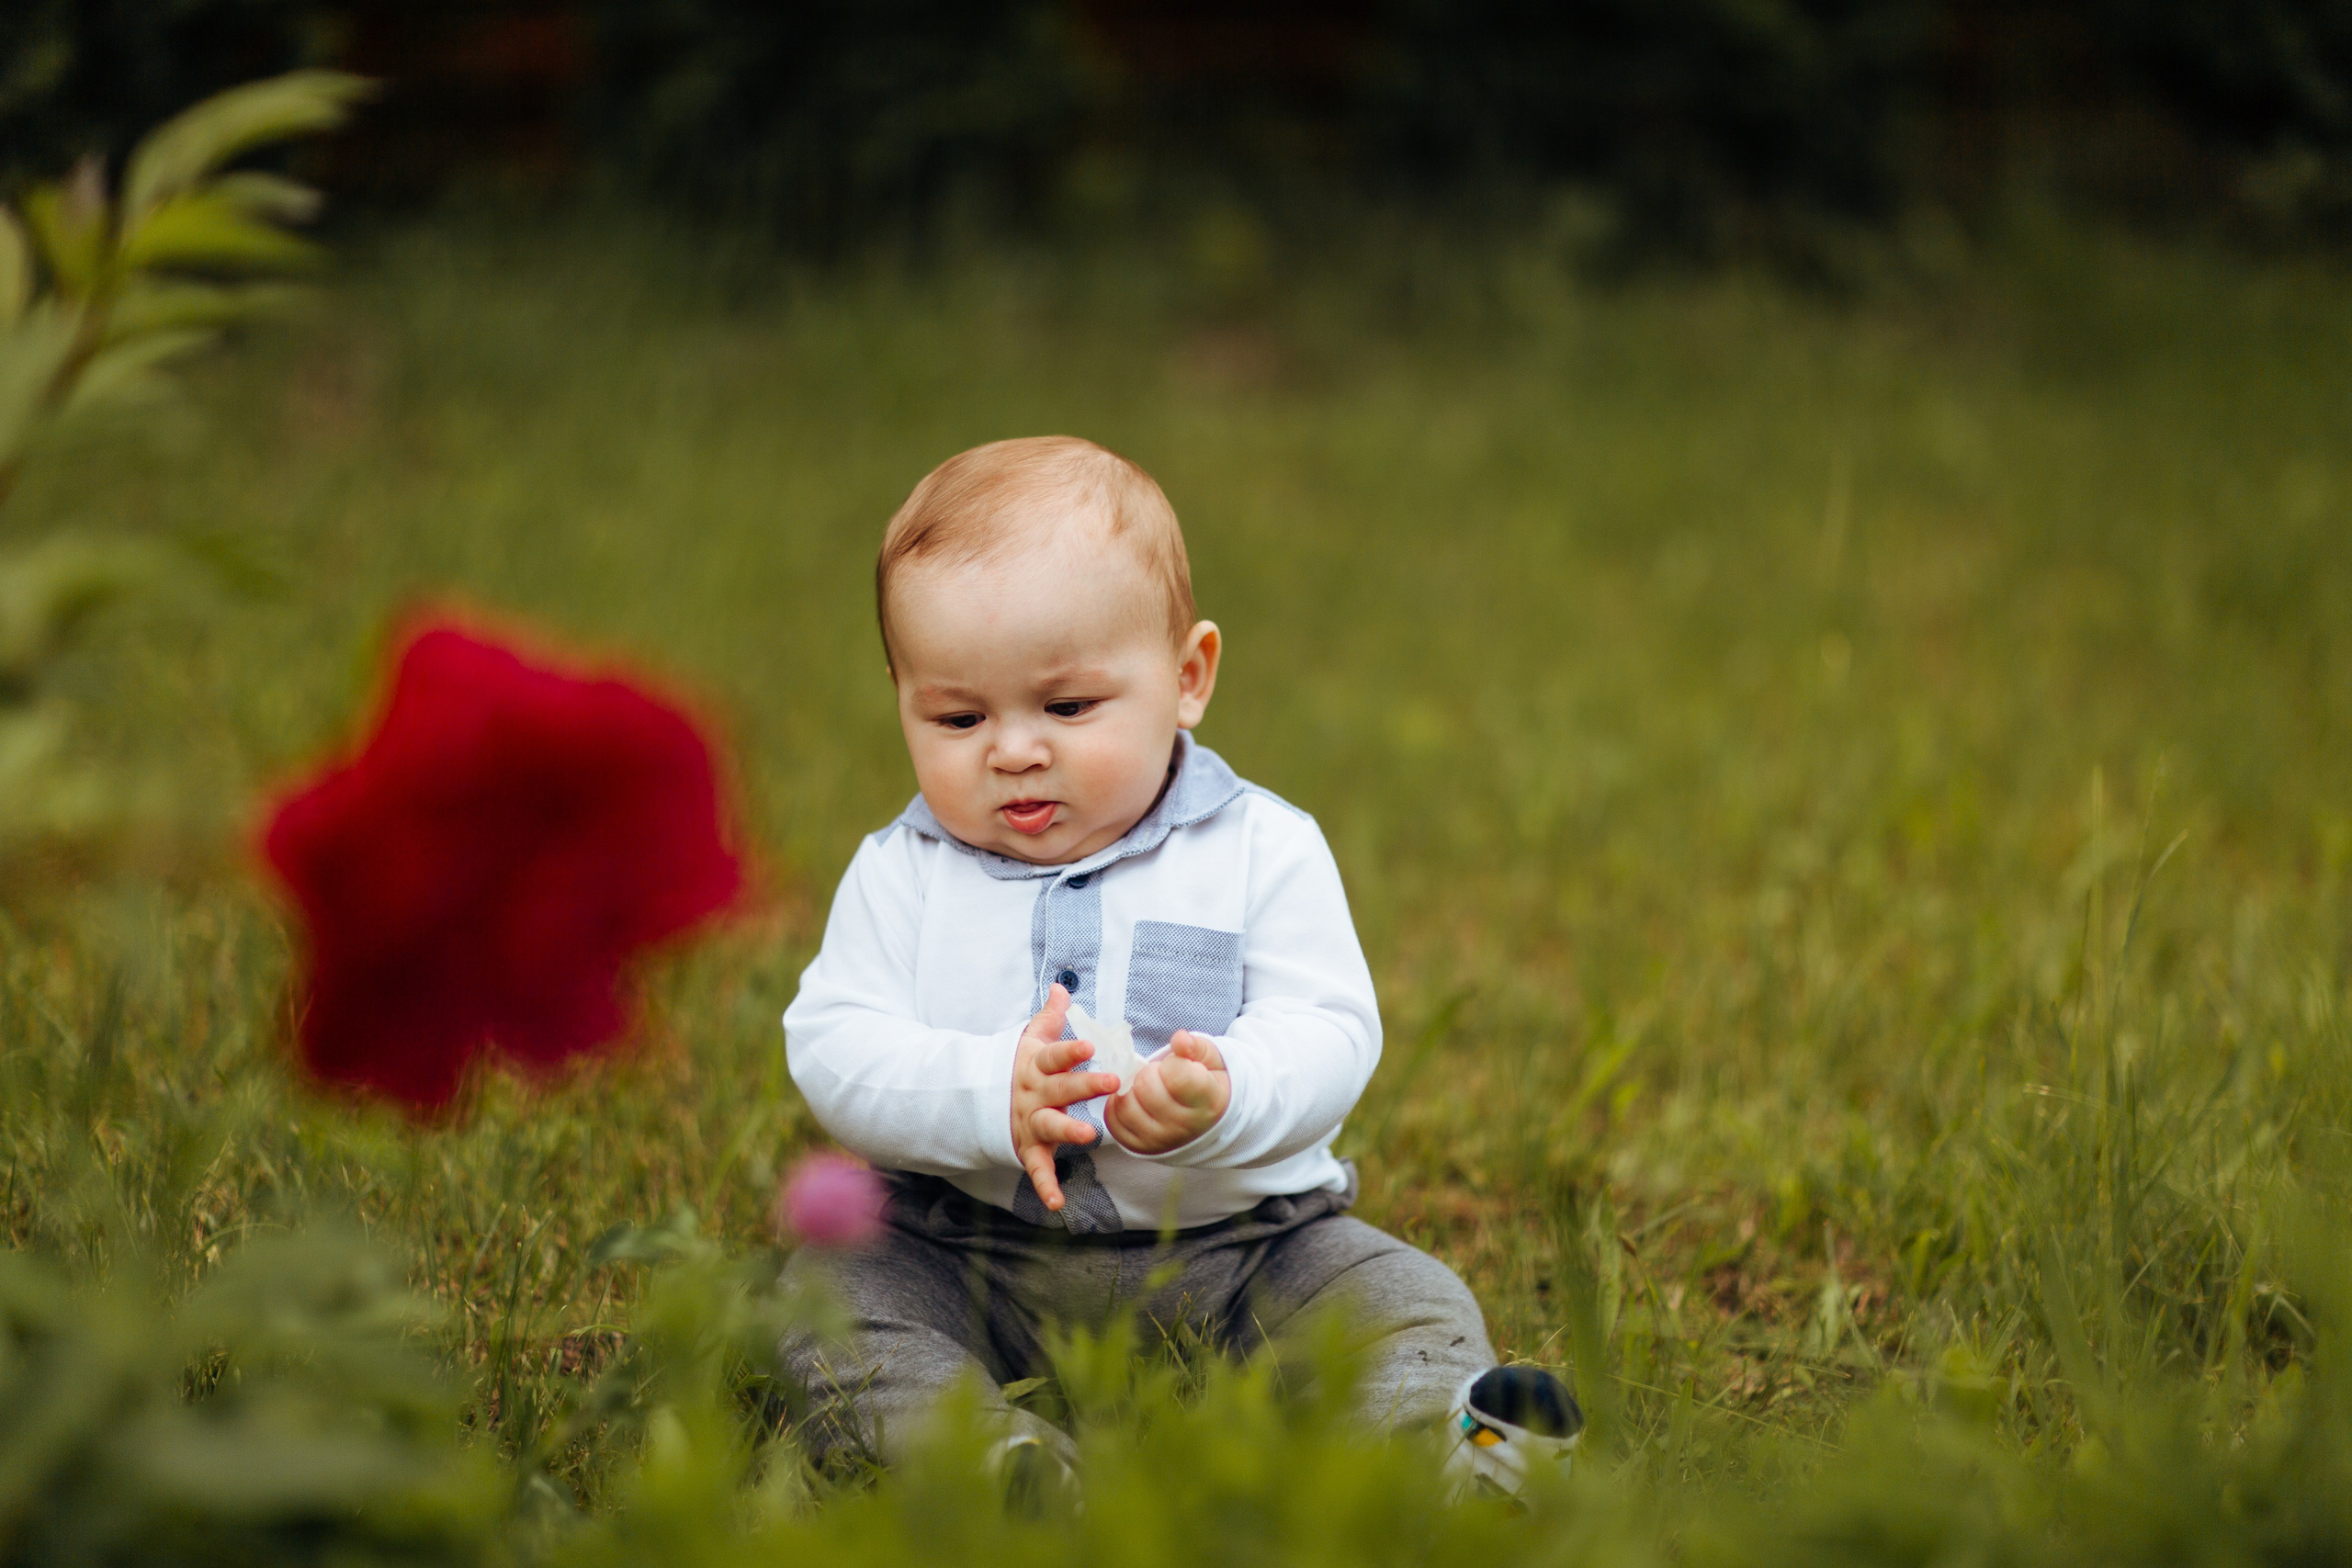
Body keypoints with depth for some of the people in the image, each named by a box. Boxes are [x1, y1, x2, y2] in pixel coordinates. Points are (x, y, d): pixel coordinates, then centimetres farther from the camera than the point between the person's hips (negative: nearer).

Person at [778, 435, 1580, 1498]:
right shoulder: (900, 874, 2)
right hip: (966, 1249, 1)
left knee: (1410, 1302, -19)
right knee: (829, 1287, -24)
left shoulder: (1262, 850, -2)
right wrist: (989, 1095, -28)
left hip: (1232, 1242, 0)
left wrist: (1224, 1099, -34)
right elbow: (832, 1049, -8)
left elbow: (1330, 1034, -11)